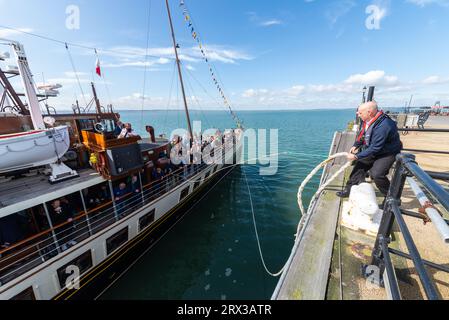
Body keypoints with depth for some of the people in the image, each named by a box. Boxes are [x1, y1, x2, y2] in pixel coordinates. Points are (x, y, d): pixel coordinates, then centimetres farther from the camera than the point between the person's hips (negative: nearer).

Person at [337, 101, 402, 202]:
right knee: (360, 166, 6)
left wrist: (356, 156, -26)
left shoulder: (383, 126, -34)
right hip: (373, 150, 9)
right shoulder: (368, 120, -8)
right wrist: (356, 145, 1)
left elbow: (375, 149, -30)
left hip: (387, 153, -9)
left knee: (376, 174, -22)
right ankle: (350, 189, 18)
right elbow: (362, 134, 11)